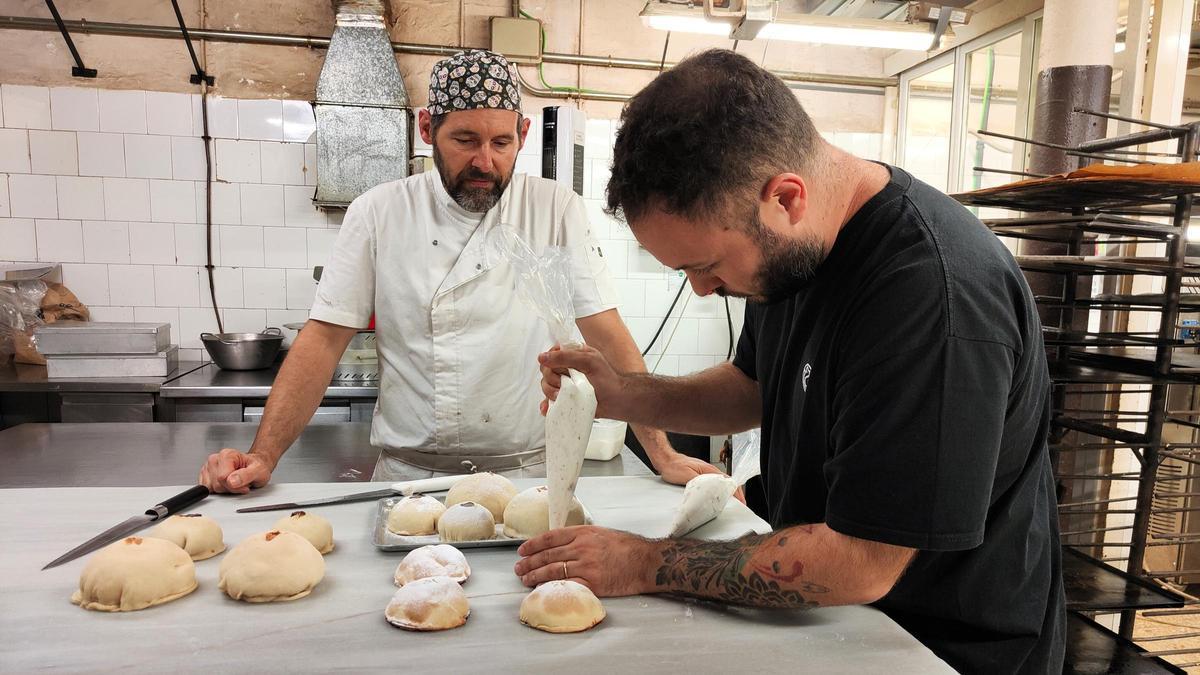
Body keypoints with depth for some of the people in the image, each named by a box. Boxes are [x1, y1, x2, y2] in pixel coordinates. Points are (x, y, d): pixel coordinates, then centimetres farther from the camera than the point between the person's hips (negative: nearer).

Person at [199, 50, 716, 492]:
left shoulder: (556, 210, -1)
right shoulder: (379, 213, 0)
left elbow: (606, 336, -3)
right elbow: (325, 338, 0)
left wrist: (664, 456, -11)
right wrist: (263, 456, -11)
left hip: (526, 472, 0)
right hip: (407, 474, 0)